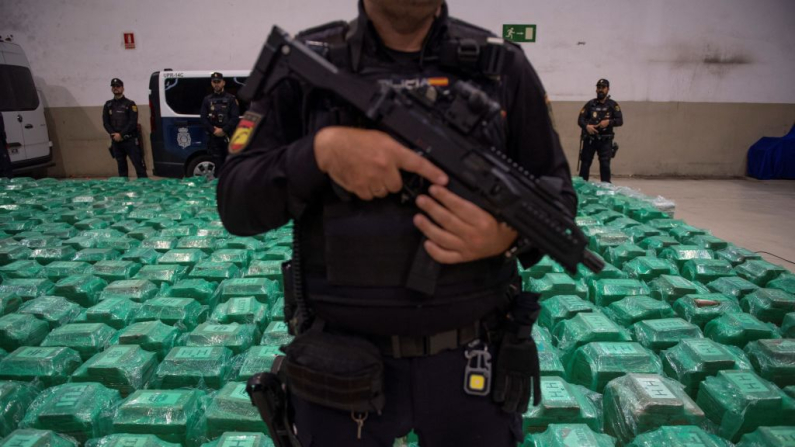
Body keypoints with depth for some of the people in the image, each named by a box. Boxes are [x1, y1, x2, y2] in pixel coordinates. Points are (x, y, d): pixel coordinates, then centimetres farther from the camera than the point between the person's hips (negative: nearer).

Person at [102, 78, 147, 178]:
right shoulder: (108, 105, 13)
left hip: (130, 140, -4)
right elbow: (105, 122, 9)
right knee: (121, 166, 10)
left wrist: (121, 134, -15)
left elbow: (133, 122, -8)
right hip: (116, 141, 4)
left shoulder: (130, 104, 1)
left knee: (138, 164, -9)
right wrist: (114, 134, -8)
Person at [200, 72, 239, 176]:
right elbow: (203, 118, 7)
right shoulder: (207, 99, 14)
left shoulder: (230, 98, 7)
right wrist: (214, 130, -8)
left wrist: (223, 130, -13)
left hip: (228, 137, -2)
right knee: (217, 164, 3)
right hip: (213, 137, 2)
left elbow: (235, 118, -3)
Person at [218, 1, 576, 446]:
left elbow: (557, 196, 4)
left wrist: (507, 235, -18)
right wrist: (321, 148, -23)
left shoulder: (504, 66, -2)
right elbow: (235, 202, -5)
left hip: (473, 358, 1)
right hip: (340, 364, 0)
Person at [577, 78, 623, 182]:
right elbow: (580, 120, 0)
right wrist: (586, 126, -21)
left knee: (605, 164, -4)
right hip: (589, 139, 1)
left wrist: (609, 122, -20)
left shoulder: (613, 105, 6)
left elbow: (620, 121, -1)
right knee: (585, 164, 1)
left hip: (605, 140, -1)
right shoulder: (590, 104, 7)